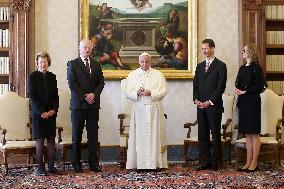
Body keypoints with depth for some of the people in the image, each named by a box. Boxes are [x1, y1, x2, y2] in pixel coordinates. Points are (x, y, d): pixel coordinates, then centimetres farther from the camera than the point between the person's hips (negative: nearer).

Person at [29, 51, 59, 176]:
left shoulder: (52, 77, 11)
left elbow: (56, 95, 11)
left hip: (51, 113, 4)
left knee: (51, 139, 3)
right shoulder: (33, 76, -1)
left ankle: (51, 166, 8)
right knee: (40, 140, -3)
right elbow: (32, 96, -6)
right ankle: (40, 167, 1)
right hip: (38, 113, -4)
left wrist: (54, 110, -4)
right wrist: (42, 112, -13)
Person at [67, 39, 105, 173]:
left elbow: (101, 82, 9)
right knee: (77, 135, 2)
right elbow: (72, 83, -6)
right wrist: (84, 96, -12)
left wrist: (94, 94, -9)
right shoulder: (73, 64, 3)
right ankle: (76, 163, 8)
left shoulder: (96, 65, 16)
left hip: (93, 104, 3)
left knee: (93, 135, 2)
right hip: (78, 104, -3)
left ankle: (93, 163, 7)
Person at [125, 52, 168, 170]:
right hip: (139, 109, 1)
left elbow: (163, 92, -1)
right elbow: (127, 93, 4)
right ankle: (139, 163, 4)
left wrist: (151, 93, -15)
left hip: (154, 109, -1)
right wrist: (137, 93, -15)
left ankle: (154, 163, 2)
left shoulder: (158, 75, 5)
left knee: (154, 135, -2)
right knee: (139, 135, 0)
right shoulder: (132, 75, 10)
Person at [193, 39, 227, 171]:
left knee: (215, 135, 0)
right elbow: (195, 84, 15)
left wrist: (210, 102, -13)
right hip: (201, 106, 6)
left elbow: (221, 87, -8)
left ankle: (215, 162, 6)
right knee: (202, 135, 5)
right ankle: (205, 161, 11)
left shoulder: (220, 66, -2)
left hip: (214, 106, -5)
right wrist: (196, 99, -1)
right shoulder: (200, 66, 17)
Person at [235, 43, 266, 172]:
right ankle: (248, 162, 12)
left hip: (252, 102, -7)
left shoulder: (256, 68, -7)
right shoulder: (242, 68, 15)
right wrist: (237, 90, 0)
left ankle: (254, 162, 2)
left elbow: (260, 86, -12)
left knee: (254, 133, -3)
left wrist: (244, 92, -13)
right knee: (247, 134, 8)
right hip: (243, 102, 7)